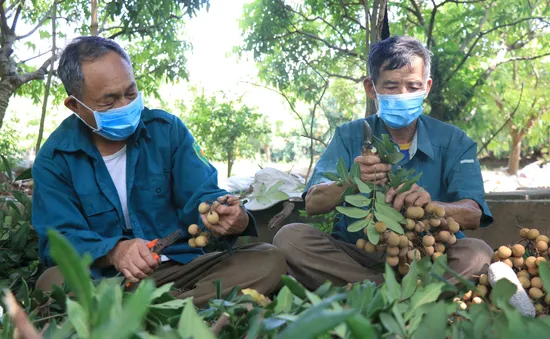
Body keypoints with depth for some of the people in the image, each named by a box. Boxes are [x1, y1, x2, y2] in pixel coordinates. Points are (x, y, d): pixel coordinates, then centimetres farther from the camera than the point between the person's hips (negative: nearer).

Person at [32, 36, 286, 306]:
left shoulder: (167, 129, 3)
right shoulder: (54, 159, -1)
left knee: (269, 260, -19)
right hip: (108, 281, -2)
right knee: (53, 283, -33)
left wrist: (234, 218, -28)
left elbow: (200, 196, -3)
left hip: (181, 266, 3)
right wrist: (113, 251, -30)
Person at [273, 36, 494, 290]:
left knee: (477, 253, -29)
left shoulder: (453, 142, 2)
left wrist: (431, 205, -36)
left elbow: (473, 215, -12)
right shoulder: (350, 136, 3)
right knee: (289, 237, -24)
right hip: (356, 254, 1)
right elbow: (313, 204, -8)